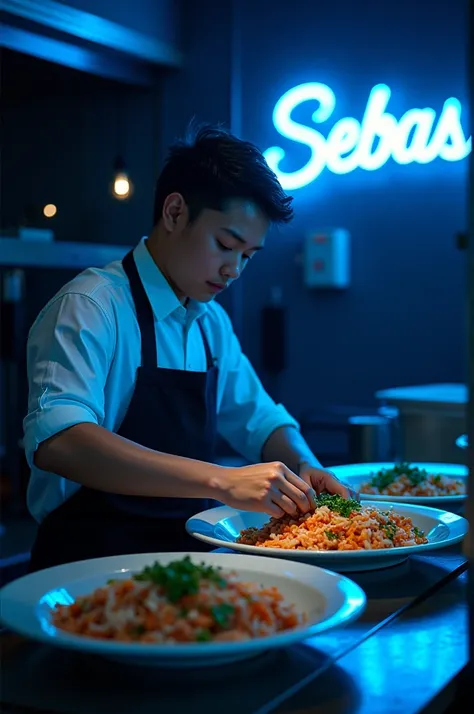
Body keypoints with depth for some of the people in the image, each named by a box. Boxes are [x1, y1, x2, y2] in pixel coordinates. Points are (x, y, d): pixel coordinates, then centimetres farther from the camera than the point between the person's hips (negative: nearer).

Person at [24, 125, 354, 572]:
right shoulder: (91, 307, -13)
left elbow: (259, 421, 24)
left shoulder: (212, 322, 12)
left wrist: (304, 467, 1)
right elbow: (56, 440, -30)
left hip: (183, 555, 8)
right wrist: (222, 481, -35)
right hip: (92, 568, -8)